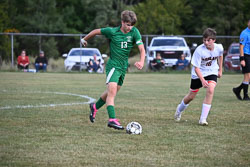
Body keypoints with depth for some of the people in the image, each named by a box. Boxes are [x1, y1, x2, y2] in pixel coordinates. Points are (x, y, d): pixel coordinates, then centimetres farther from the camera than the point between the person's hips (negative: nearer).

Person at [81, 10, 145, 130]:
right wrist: (84, 39, 18)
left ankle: (95, 107, 41)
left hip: (124, 66, 5)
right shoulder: (112, 32, -12)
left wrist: (141, 62, -30)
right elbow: (96, 31, 4)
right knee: (112, 91, -20)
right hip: (113, 65, -5)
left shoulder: (134, 32, -5)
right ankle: (112, 119, -28)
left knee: (111, 92, 17)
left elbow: (141, 49, -11)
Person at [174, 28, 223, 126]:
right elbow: (196, 68, -25)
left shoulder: (219, 48, -15)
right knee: (191, 96, 10)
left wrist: (220, 69, 17)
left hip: (212, 73, 2)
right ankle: (179, 110, 44)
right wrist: (202, 80, -37)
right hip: (198, 74, -2)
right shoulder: (199, 50, -27)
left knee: (210, 90, -26)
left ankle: (203, 119, -22)